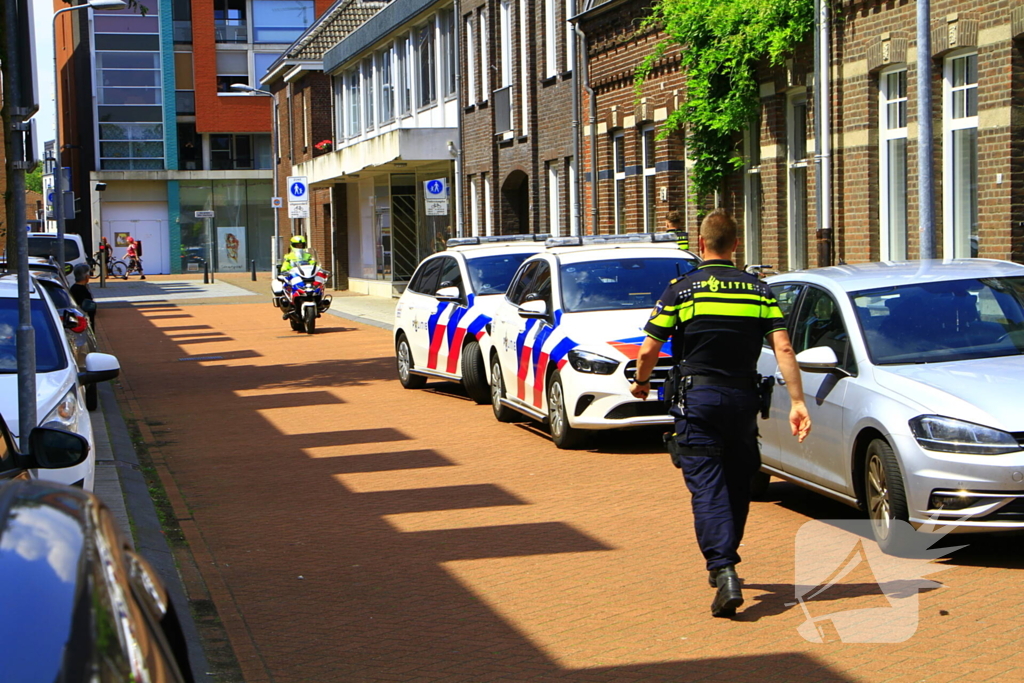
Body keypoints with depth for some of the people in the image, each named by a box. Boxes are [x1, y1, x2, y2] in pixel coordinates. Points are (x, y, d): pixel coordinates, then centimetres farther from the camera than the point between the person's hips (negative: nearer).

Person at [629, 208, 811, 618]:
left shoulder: (682, 289, -3)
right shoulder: (759, 290, 6)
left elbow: (649, 349, -4)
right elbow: (783, 348, -5)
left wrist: (641, 383, 15)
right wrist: (797, 402, -5)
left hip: (698, 399, -3)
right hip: (743, 398, 3)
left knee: (707, 488, -6)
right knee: (737, 486, 17)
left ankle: (724, 572, -21)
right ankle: (725, 562, 31)